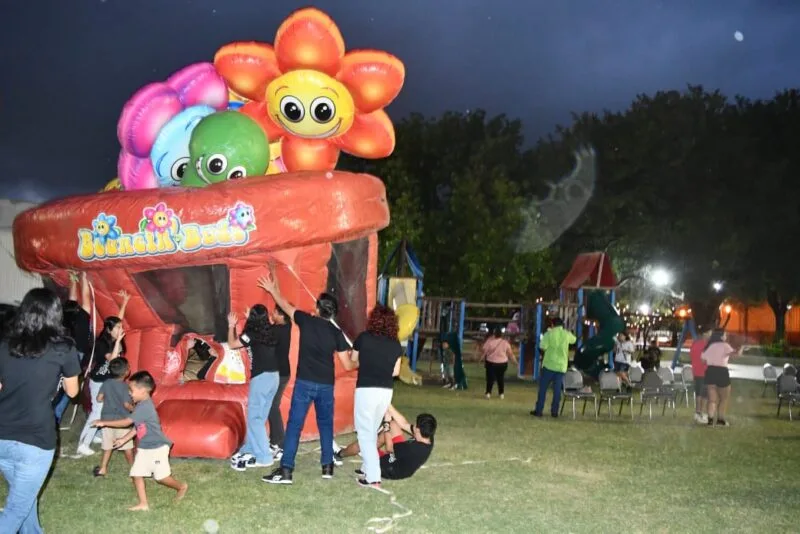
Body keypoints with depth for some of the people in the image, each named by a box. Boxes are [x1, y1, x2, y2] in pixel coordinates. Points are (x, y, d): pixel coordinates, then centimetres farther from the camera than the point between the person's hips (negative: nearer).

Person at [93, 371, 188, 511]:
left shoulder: (145, 406, -25)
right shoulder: (141, 405, 7)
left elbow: (126, 422, -24)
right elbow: (137, 427, 14)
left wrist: (104, 423, -18)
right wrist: (124, 439, 9)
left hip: (157, 447, -9)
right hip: (144, 448, 9)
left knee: (161, 477, 0)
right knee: (136, 474, 4)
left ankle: (182, 486, 26)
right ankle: (143, 504, 10)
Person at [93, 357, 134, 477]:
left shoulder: (106, 383, -1)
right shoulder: (124, 386, -16)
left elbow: (99, 398, 3)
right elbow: (126, 404, -21)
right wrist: (133, 409, -2)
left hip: (107, 418, 5)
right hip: (121, 419, -5)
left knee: (108, 445, 14)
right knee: (127, 445, 8)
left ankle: (103, 468, 15)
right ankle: (133, 467, 19)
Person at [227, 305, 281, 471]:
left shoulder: (252, 334, -10)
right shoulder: (269, 332, 8)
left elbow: (232, 344, 2)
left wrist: (231, 326, 15)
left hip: (261, 377, -7)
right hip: (273, 376, 7)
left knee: (255, 418, -1)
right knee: (258, 416, 16)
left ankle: (264, 457, -3)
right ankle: (249, 450, 25)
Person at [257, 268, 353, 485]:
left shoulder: (306, 321, -3)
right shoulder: (336, 332, 0)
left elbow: (286, 306, 14)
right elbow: (347, 365, 0)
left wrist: (272, 289, 29)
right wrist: (358, 363, 23)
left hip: (305, 382, -2)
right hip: (326, 385, 2)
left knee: (294, 425, -2)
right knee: (325, 425, 17)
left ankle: (285, 470, -6)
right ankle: (327, 466, 21)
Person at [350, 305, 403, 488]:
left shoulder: (364, 337, -6)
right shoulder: (396, 344, 3)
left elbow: (353, 360, 7)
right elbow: (396, 371, 5)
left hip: (366, 389, -4)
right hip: (386, 391, 5)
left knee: (365, 433, 1)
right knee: (372, 432, 21)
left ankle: (373, 477, -6)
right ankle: (369, 468, 30)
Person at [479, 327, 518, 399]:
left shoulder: (489, 341, -12)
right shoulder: (505, 343, -4)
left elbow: (484, 350, -9)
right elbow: (510, 353, 4)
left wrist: (482, 358, 9)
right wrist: (515, 361, 15)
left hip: (491, 363, -2)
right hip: (502, 363, 2)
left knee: (490, 378, 4)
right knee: (501, 378, 15)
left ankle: (488, 393, -4)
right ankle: (501, 394, 17)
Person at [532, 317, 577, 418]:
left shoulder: (549, 334, -6)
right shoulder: (567, 334, 4)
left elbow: (543, 347, -13)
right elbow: (574, 340, 25)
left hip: (549, 364, -2)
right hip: (561, 366, 2)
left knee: (543, 388, 4)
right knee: (557, 389, 6)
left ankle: (538, 410, 4)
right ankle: (554, 411, 7)